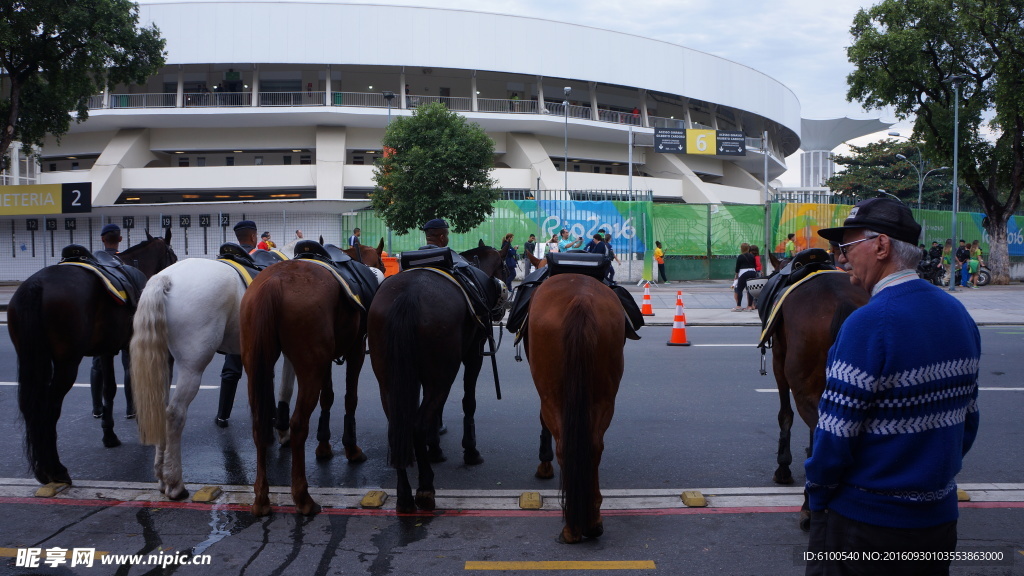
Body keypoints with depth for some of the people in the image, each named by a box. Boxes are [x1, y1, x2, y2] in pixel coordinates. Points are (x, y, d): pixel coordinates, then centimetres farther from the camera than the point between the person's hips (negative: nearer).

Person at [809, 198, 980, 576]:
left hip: (865, 521, -7)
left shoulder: (868, 324, -23)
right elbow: (967, 419, 9)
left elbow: (836, 431, -21)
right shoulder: (959, 314, 2)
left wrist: (817, 495, -6)